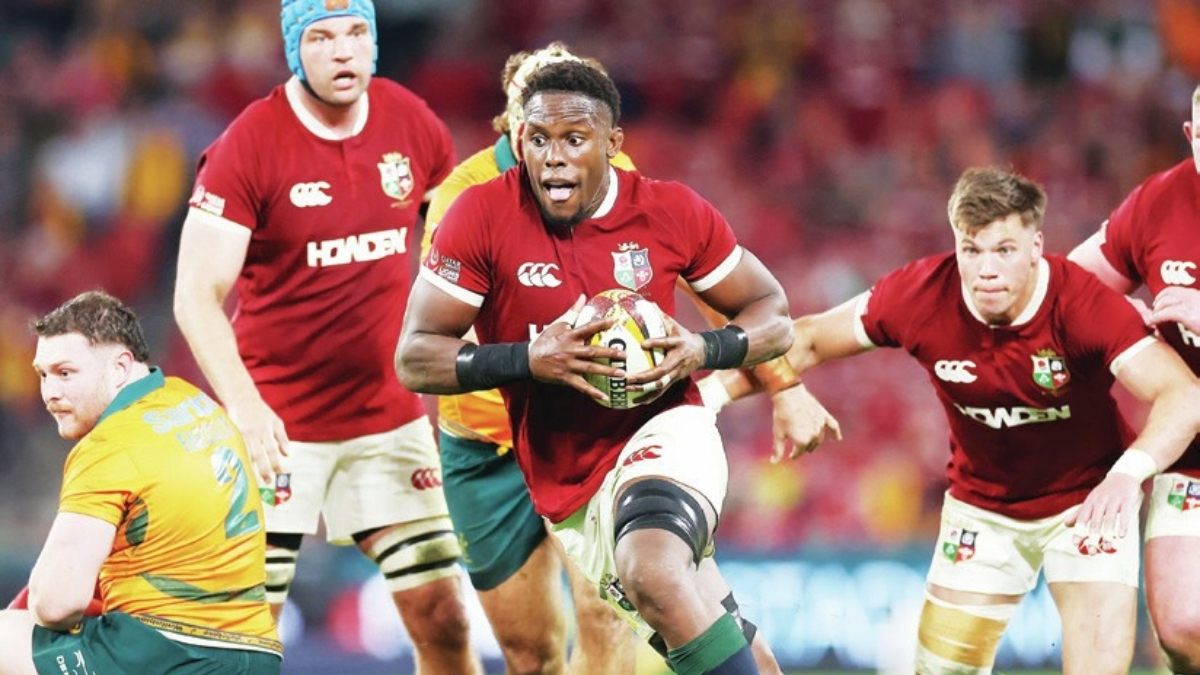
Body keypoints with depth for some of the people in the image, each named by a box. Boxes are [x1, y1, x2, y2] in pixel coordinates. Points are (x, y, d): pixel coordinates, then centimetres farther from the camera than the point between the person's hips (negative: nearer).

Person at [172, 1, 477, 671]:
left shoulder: (411, 121, 1)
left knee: (443, 617, 1)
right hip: (279, 424, -4)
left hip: (390, 417, 4)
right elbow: (198, 296, -17)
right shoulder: (249, 145, -13)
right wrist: (244, 405, -32)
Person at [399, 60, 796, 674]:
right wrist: (528, 359, -24)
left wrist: (703, 350, -16)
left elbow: (774, 317, 6)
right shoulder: (484, 216, -9)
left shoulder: (670, 213, -6)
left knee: (655, 574, -34)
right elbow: (413, 360, -9)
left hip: (664, 435, -2)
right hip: (570, 492, 2)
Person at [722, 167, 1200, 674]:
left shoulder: (1082, 303, -29)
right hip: (982, 504, 3)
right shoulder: (921, 294, -21)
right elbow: (810, 339, -7)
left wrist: (1129, 473, -56)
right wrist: (712, 393, -21)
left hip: (1088, 498, -3)